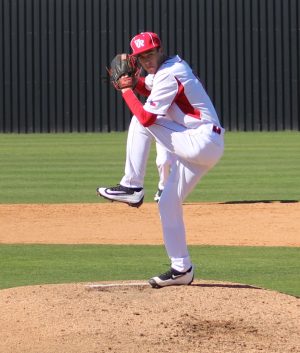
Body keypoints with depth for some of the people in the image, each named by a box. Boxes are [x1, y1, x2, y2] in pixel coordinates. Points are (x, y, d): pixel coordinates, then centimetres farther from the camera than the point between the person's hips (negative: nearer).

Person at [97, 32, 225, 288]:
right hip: (207, 148, 10)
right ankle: (181, 269, 16)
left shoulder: (168, 76, -13)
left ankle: (132, 187, -7)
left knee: (142, 118, -9)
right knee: (168, 204, 13)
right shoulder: (176, 64, 16)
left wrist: (126, 90, -4)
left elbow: (146, 117, -15)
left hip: (202, 143, -10)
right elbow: (147, 89, 31)